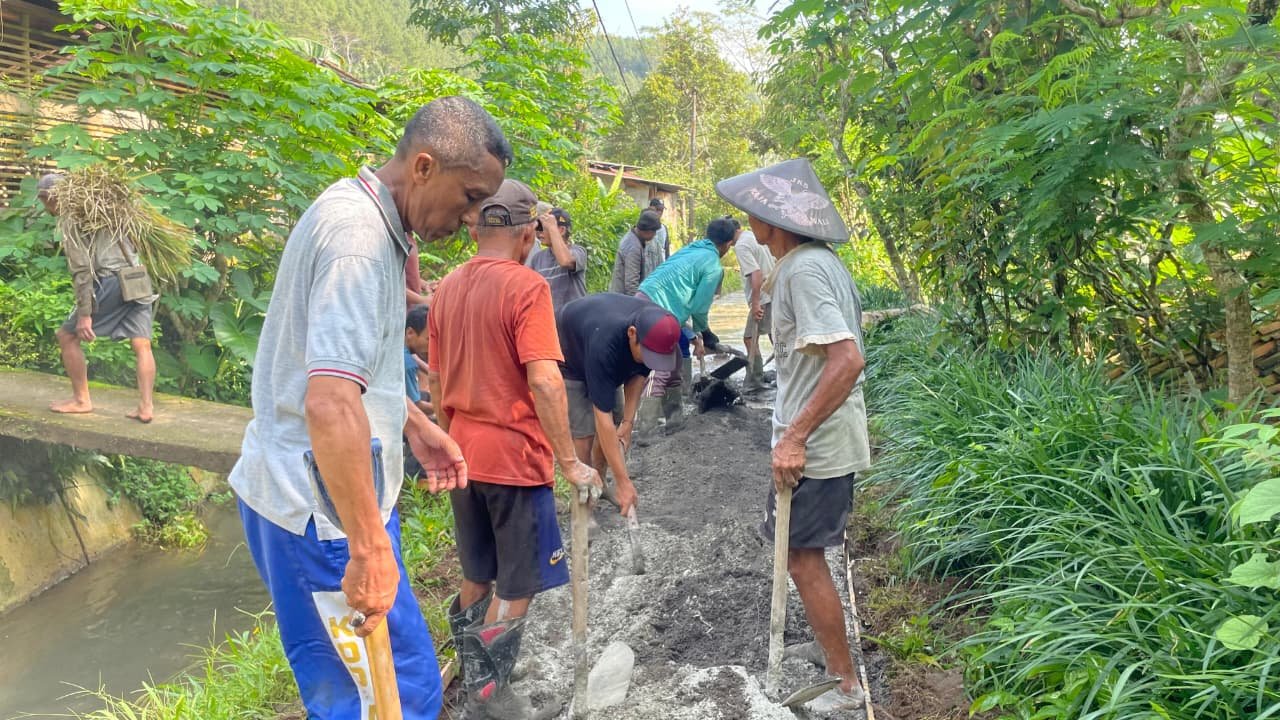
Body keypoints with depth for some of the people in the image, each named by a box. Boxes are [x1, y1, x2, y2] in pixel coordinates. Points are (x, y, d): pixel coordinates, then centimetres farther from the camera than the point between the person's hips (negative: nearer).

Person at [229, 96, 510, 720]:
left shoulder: (362, 214, 11)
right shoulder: (359, 237, -22)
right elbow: (330, 404, -32)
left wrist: (415, 424, 20)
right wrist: (369, 547, -27)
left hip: (305, 488, 10)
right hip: (324, 505, -10)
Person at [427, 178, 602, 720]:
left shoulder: (447, 289, 6)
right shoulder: (526, 286, -15)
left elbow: (436, 382, 12)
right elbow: (544, 382, -23)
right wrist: (569, 461, -17)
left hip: (465, 456, 7)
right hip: (515, 458, -7)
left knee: (476, 578, 20)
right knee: (516, 588, 8)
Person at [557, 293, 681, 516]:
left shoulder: (657, 327, -28)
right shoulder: (604, 343, -46)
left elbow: (639, 374, -7)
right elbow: (603, 419, -43)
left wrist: (628, 422, -14)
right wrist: (623, 482, -40)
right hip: (568, 363, -6)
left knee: (617, 429, 5)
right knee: (584, 434, -15)